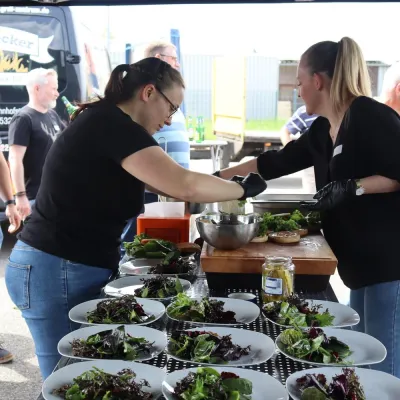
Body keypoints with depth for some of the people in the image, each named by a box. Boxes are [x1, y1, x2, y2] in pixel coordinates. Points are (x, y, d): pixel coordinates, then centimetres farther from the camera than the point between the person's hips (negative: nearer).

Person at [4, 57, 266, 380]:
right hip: (56, 272, -10)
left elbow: (162, 183, 20)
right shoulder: (113, 125, -19)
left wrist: (222, 186, 11)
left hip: (74, 268, 10)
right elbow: (184, 186, -27)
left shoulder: (104, 123, 12)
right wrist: (243, 189, -11)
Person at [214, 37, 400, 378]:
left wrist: (352, 188, -22)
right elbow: (277, 162, 22)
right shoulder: (322, 131, 14)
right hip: (360, 261, 9)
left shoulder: (370, 116, -12)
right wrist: (220, 177, 25)